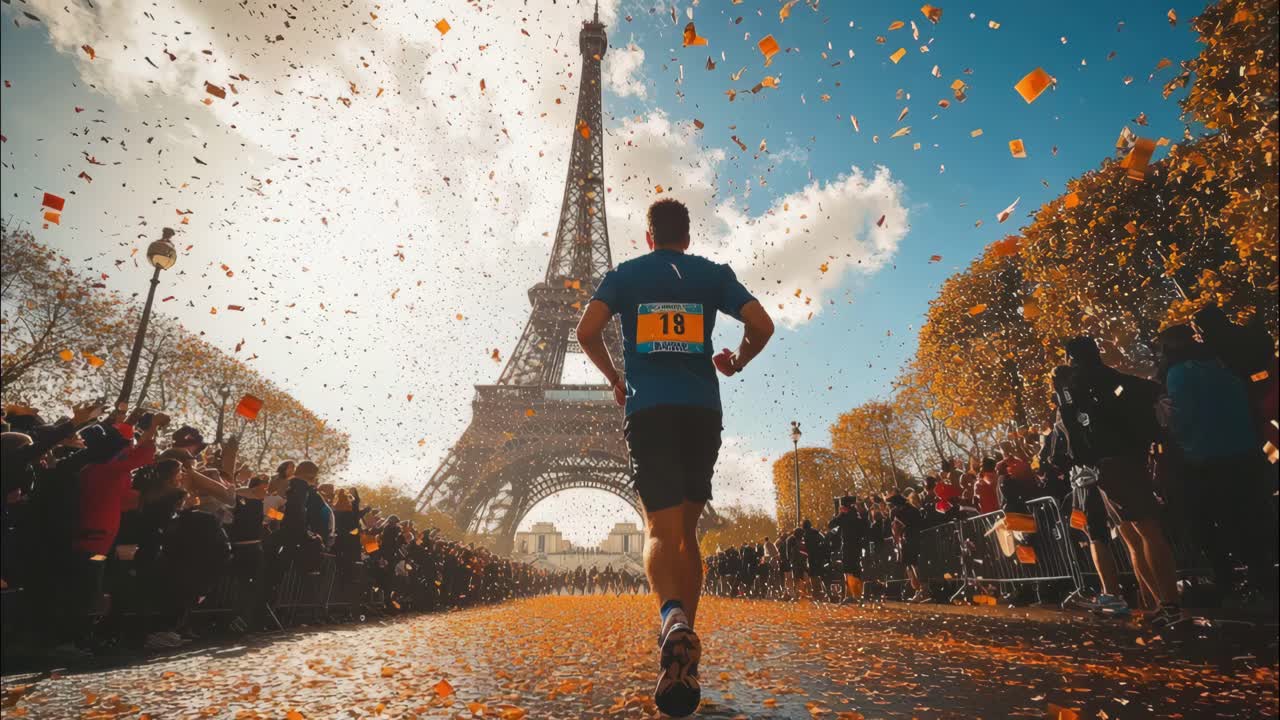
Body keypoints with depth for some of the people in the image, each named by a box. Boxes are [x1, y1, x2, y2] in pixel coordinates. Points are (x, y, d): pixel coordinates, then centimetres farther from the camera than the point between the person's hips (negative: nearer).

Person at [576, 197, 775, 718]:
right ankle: (684, 648, 15)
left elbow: (587, 331, -2)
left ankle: (673, 617, -33)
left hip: (648, 410, -1)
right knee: (686, 531, 13)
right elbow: (762, 325, 3)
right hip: (701, 410, 2)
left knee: (661, 530, -4)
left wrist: (614, 379, 14)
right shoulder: (713, 273, 13)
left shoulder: (624, 274, 12)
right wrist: (737, 362, 22)